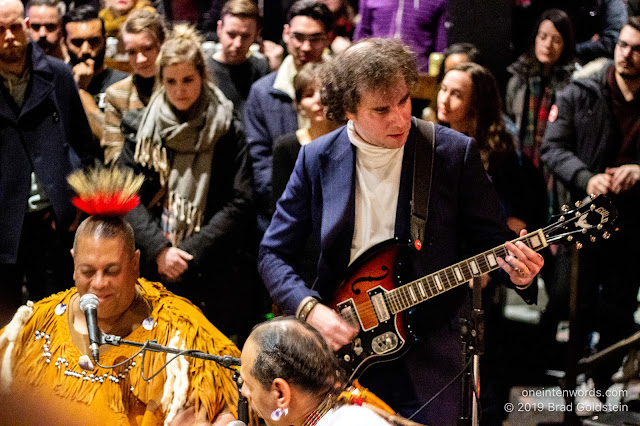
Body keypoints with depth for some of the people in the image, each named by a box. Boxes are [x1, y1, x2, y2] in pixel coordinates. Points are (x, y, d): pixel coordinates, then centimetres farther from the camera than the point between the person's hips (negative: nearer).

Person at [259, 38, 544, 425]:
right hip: (338, 347, 2)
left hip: (426, 360, -1)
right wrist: (311, 310, -13)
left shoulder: (455, 153, -5)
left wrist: (516, 271, -20)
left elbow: (493, 240, 2)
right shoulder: (317, 159, -1)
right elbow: (273, 254, 3)